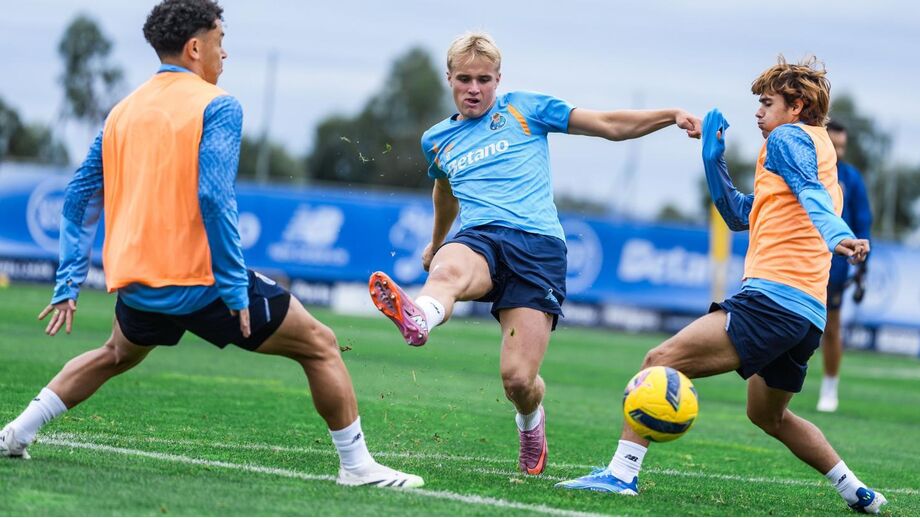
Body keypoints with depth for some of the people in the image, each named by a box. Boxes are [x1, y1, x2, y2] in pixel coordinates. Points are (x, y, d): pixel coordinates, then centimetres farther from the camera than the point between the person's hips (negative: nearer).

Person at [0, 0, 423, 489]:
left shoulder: (123, 111, 12)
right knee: (320, 346, 5)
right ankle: (356, 465, 3)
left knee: (116, 355, 36)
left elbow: (80, 196, 13)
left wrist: (68, 283, 16)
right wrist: (235, 289, -17)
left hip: (136, 281, 7)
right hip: (199, 281, -7)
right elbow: (214, 197, -19)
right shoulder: (217, 106, -8)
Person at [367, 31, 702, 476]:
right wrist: (436, 242, 60)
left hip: (537, 244, -2)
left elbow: (611, 126, 12)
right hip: (478, 238, 2)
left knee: (518, 379, -15)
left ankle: (530, 421, 22)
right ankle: (417, 319, -76)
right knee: (447, 269, -39)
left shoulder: (524, 109, 13)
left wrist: (673, 115, 0)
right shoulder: (437, 140, 24)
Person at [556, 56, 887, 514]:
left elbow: (812, 194, -21)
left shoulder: (789, 138, 2)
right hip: (810, 314, 10)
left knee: (661, 361, -17)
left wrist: (837, 236, -39)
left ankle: (622, 473, -26)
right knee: (768, 414, 28)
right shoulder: (817, 152, 30)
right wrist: (714, 158, 25)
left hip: (772, 297, -10)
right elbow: (738, 215, 35)